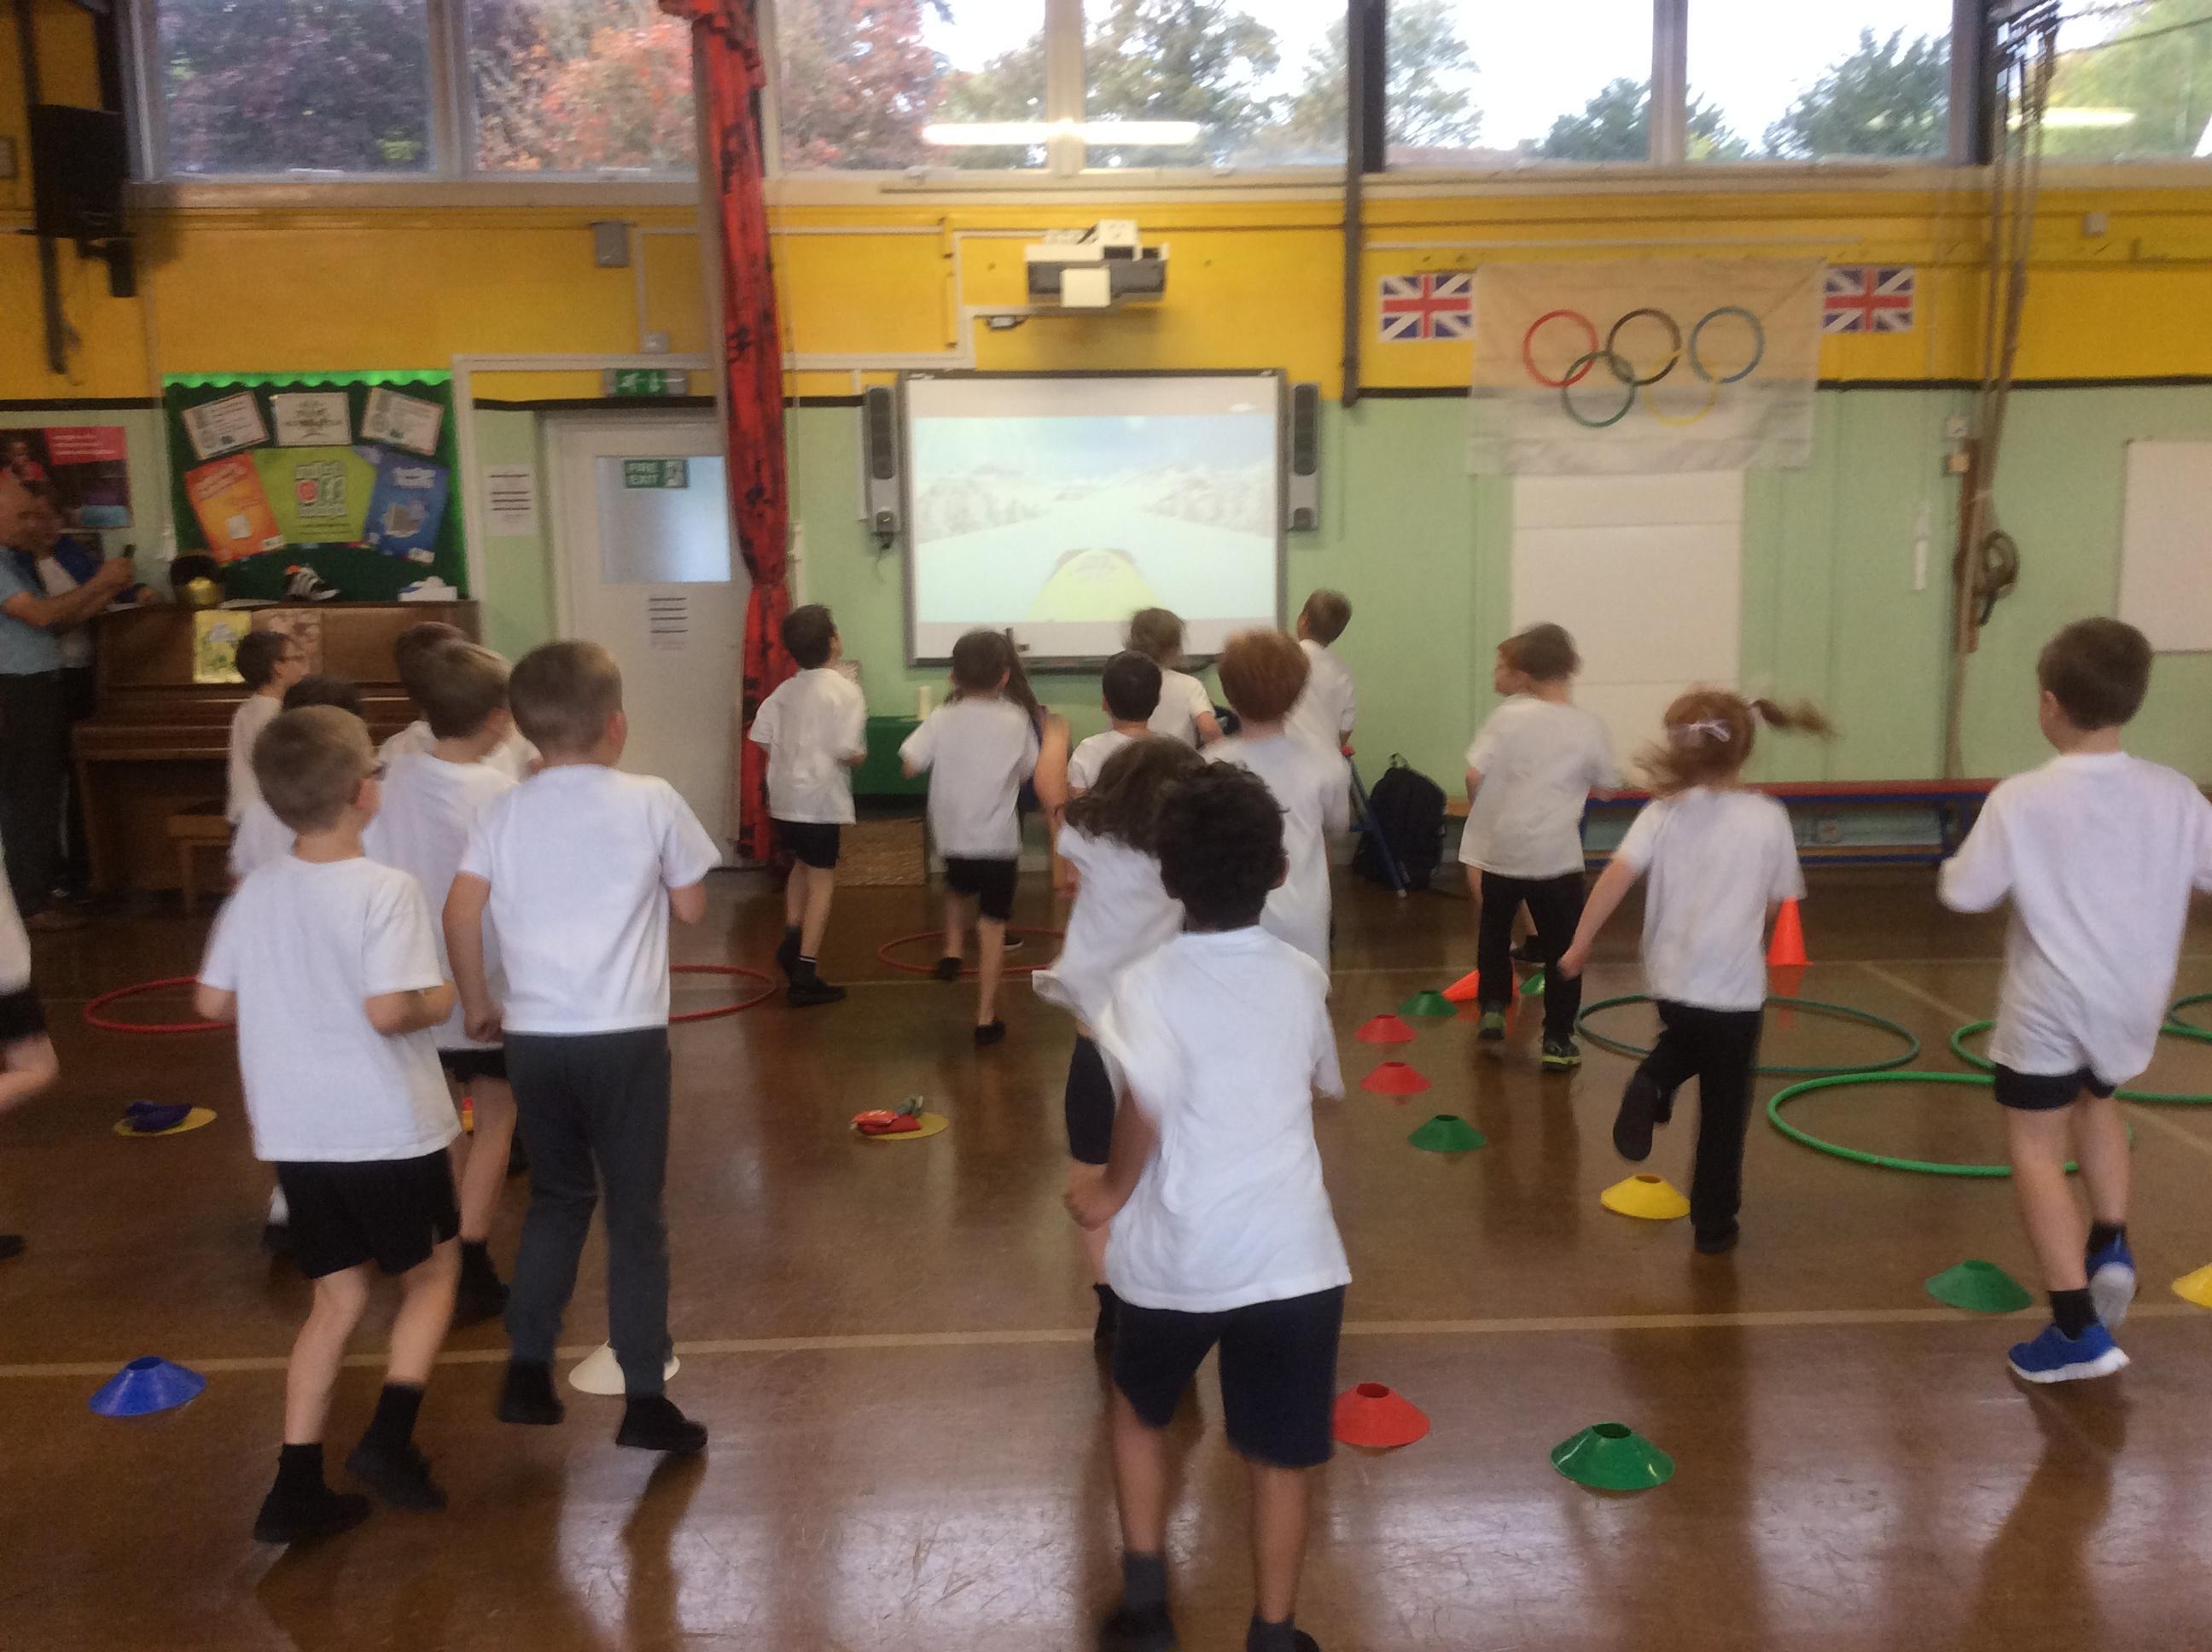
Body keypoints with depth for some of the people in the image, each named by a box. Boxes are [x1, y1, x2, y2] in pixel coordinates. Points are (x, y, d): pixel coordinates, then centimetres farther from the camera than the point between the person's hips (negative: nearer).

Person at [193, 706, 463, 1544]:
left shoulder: (256, 891, 2)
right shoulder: (385, 890, -17)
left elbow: (213, 1000, 8)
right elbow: (388, 1010, -26)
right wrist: (438, 1001, -7)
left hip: (294, 1131, 6)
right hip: (386, 1128, -5)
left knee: (337, 1298, 15)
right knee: (431, 1272, 16)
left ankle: (296, 1486, 15)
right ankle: (389, 1436, 5)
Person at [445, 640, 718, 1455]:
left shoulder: (505, 812, 4)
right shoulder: (652, 801, -5)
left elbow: (460, 910, -1)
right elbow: (691, 907, 2)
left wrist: (477, 1004, 10)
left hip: (534, 1038, 4)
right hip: (626, 1037, -3)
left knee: (557, 1199, 22)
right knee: (635, 1214, 6)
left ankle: (526, 1371, 23)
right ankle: (645, 1399, 9)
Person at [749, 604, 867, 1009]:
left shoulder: (784, 691, 6)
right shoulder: (845, 692, -12)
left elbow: (762, 736, 4)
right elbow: (848, 750, -19)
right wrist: (859, 757, 2)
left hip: (784, 797, 6)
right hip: (822, 799, -6)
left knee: (802, 865, 29)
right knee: (822, 881, 1)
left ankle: (792, 936, 19)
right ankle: (805, 973, 2)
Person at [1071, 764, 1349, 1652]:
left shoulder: (1147, 983, -11)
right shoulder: (1301, 977, 0)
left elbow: (1145, 1104, -26)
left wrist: (1112, 1192, -10)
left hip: (1173, 1255, -1)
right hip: (1289, 1255, 1)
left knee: (1140, 1412, 25)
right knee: (1281, 1455, 15)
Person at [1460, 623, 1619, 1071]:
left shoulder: (1509, 716, -7)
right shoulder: (1589, 728, -4)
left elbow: (1475, 773, -13)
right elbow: (1606, 787, 6)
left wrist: (1478, 808, 6)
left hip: (1498, 851, 0)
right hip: (1556, 856, 0)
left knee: (1494, 932, 23)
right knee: (1562, 945, 10)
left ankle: (1493, 1006, 22)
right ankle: (1558, 1039, 11)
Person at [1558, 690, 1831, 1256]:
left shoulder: (1664, 812, -6)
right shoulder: (1768, 818, -6)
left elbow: (1617, 875, -18)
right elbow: (1778, 902, 2)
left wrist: (1579, 944, -11)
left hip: (1670, 978, 2)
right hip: (1734, 987, -2)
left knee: (1687, 1041, 34)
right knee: (1723, 1110, 13)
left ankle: (1652, 1085, 3)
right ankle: (1714, 1224, 21)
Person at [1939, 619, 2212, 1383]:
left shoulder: (2021, 800, -16)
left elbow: (1965, 892, -11)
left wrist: (1966, 857, 10)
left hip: (2049, 1009, -5)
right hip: (2132, 1004, 5)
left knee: (2036, 1150, 4)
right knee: (2097, 1099, 32)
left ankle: (2078, 1329, 2)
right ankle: (2110, 1243, 20)